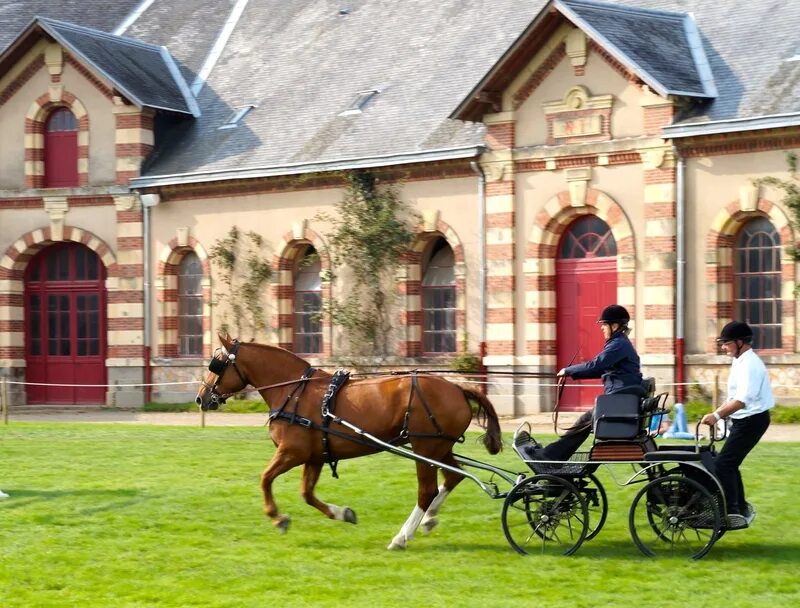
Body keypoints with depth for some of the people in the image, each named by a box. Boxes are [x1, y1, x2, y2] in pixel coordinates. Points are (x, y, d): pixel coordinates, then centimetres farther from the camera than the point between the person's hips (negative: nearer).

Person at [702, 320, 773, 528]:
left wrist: (717, 415, -35)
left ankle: (733, 512, -13)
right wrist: (717, 414, 17)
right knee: (730, 464, 14)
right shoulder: (740, 362, 13)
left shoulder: (749, 364, -19)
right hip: (743, 420, 10)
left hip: (751, 420, -10)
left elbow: (743, 400, -30)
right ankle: (741, 508, 23)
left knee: (723, 464, -13)